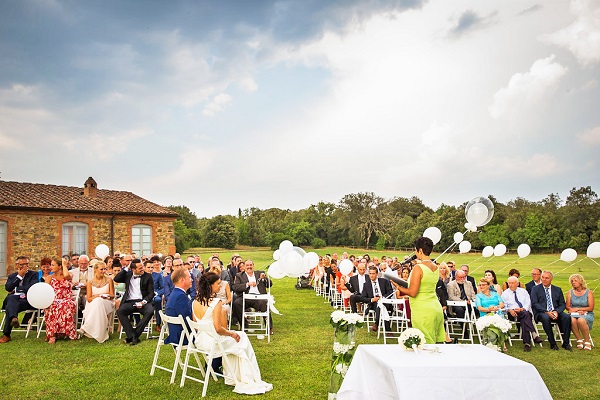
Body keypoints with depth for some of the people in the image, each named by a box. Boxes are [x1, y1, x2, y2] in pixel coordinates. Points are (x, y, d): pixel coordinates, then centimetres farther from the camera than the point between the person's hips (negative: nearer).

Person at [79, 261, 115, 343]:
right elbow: (88, 299, 4)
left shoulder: (109, 280, 8)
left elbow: (112, 295, 9)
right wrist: (95, 296, -19)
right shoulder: (90, 282, 9)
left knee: (98, 301, -36)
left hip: (107, 304, 0)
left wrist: (107, 296, -14)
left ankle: (85, 327, -42)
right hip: (93, 304, 1)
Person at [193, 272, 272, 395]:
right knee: (241, 338, 13)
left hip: (200, 342, 8)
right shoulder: (215, 302, -21)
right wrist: (231, 333, -6)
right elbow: (218, 329, -24)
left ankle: (231, 377, 34)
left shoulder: (195, 302, 2)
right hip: (213, 342, -8)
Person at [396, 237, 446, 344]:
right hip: (436, 308, 8)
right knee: (436, 343, 13)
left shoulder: (418, 268, -16)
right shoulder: (436, 267, 7)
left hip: (422, 310, -8)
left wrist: (399, 287, -3)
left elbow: (412, 292, -18)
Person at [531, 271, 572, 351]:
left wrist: (557, 311, -12)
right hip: (541, 313, -3)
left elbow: (562, 304, 10)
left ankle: (565, 343, -18)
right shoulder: (535, 289, 7)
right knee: (545, 318, -37)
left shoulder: (557, 290, 17)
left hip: (555, 313, 3)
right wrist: (546, 312, -18)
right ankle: (552, 343, -26)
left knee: (567, 317, -27)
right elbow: (534, 303, -4)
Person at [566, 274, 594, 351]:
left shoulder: (588, 292, 3)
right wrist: (578, 311, -11)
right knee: (572, 320, -35)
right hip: (574, 314, 2)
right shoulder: (570, 293, 9)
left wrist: (577, 309, -9)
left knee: (581, 320, -38)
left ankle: (587, 341, -19)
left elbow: (591, 308, -2)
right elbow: (567, 307, 6)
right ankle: (579, 340, -20)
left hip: (587, 314, -2)